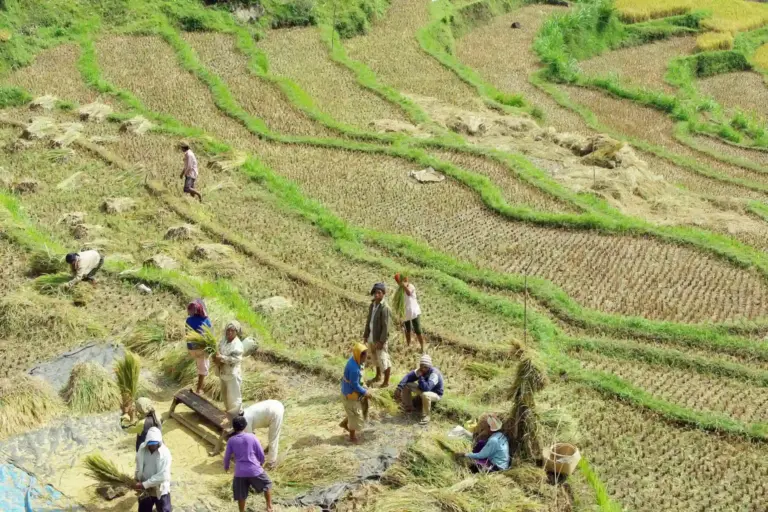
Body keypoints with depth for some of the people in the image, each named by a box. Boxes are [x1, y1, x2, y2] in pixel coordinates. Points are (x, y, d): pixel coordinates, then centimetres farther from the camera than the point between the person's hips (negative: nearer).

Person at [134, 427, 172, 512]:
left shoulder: (165, 453, -24)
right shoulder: (142, 448, -12)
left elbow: (163, 475, -28)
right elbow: (138, 467, 4)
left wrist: (144, 484, -27)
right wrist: (138, 481, -5)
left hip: (161, 490, -4)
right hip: (145, 490, 4)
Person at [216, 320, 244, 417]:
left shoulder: (238, 344, -19)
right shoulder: (224, 341, 4)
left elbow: (235, 359, -26)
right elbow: (218, 352, 10)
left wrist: (222, 358, -28)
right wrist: (217, 359, -12)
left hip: (233, 374, -8)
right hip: (224, 373, 8)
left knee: (234, 396, 1)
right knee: (225, 395, 21)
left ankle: (236, 416, 13)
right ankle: (229, 412, 38)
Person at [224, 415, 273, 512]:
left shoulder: (231, 440, -2)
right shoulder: (252, 437, -5)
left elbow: (227, 457, 6)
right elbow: (261, 454, -1)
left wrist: (226, 466, 27)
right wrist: (261, 462, 21)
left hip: (240, 472, 1)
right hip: (255, 470, -1)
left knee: (241, 496, 14)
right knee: (267, 485, 22)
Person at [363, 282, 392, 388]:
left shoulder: (384, 308, -22)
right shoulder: (372, 305, 4)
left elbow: (386, 327, -22)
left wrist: (381, 341, -22)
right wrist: (366, 335, 12)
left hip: (379, 339, -8)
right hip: (371, 337, 8)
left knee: (383, 360, 1)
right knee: (375, 358, 24)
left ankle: (386, 382, 15)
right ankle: (378, 376, 43)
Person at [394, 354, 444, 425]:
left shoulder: (434, 374, -34)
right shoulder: (420, 370, -13)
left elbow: (426, 388, -45)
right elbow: (408, 377, -11)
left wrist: (420, 377, -41)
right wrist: (399, 388, -23)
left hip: (435, 394, -7)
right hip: (423, 390, 7)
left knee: (425, 395, -43)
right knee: (405, 385, -4)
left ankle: (426, 416, -18)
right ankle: (408, 408, 11)